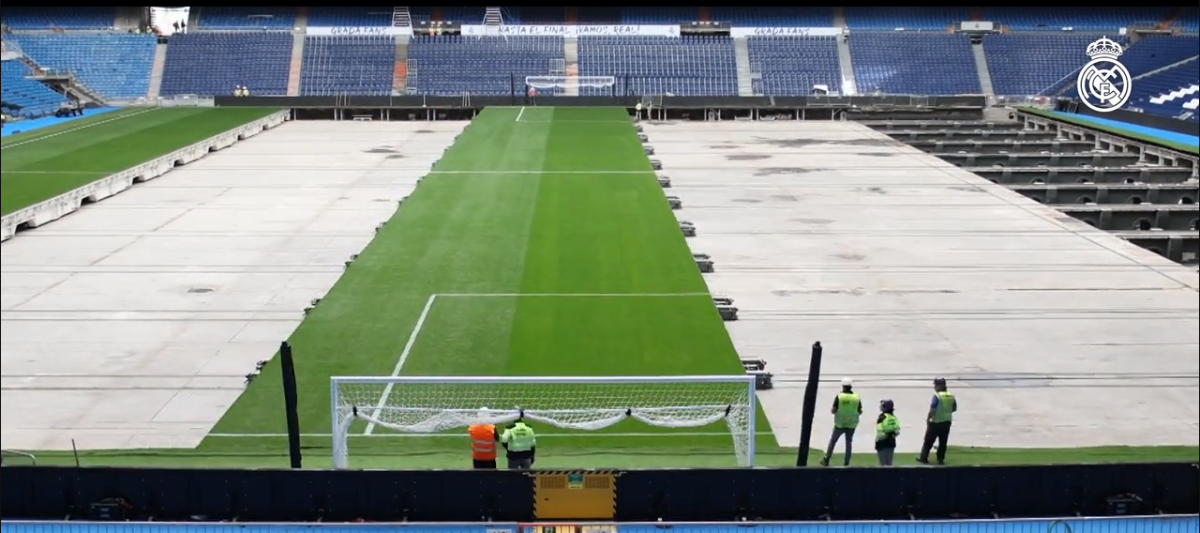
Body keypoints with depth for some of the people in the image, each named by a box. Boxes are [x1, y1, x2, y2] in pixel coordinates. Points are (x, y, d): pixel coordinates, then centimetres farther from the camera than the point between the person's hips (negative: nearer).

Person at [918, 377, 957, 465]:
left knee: (928, 441, 6)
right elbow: (954, 408, 11)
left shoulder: (937, 396, -19)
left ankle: (923, 458, 12)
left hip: (936, 422, -6)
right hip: (947, 421, 6)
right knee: (943, 442, 13)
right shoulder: (951, 396, 2)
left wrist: (928, 419, -10)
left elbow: (932, 410, -21)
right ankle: (941, 459, 16)